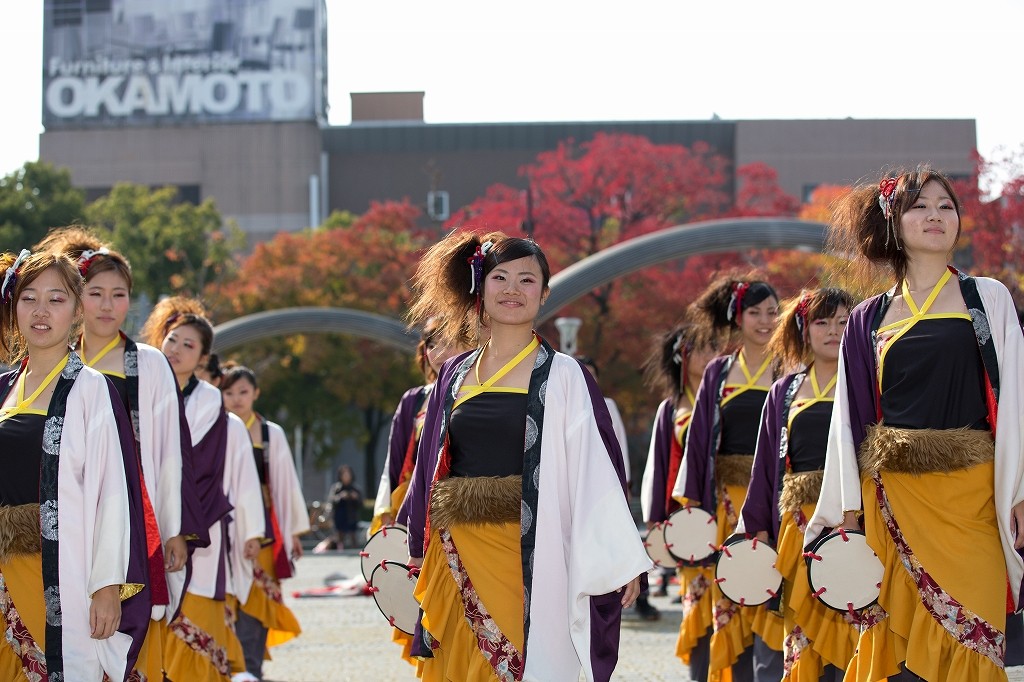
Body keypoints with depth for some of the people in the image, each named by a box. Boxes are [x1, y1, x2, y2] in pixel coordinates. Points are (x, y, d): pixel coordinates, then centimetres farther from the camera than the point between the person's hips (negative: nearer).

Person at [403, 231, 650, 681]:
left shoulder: (562, 377, -2)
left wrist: (620, 560, -13)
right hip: (458, 560, 4)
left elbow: (596, 469, -8)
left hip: (528, 558, -4)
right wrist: (419, 551, 18)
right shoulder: (454, 377, 12)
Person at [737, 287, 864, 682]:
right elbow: (767, 465, 17)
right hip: (798, 526, 4)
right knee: (804, 638, 2)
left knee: (844, 630, -13)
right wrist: (758, 528, 8)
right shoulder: (785, 392, 17)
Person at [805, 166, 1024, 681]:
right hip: (891, 496, 2)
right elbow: (851, 416, 11)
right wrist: (850, 506, 5)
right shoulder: (870, 319, 12)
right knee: (896, 634, 0)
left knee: (965, 639, -9)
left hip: (970, 497, -2)